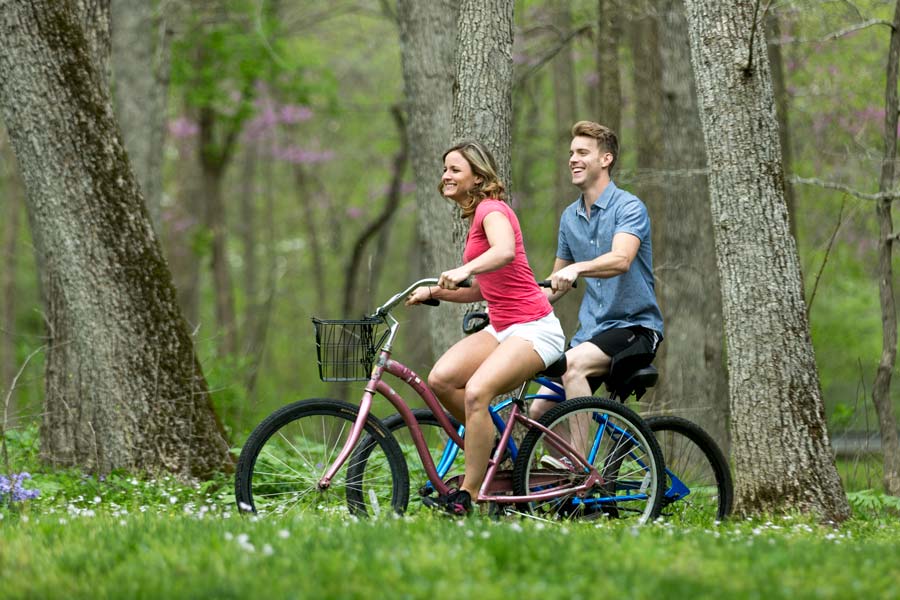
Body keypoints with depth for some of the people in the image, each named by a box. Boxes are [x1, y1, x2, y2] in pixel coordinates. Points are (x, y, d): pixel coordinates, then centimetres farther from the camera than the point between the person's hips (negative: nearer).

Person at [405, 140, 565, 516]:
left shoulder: (492, 209, -10)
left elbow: (505, 251, -33)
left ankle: (467, 495, -23)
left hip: (534, 329, -9)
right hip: (502, 329, 9)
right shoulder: (476, 219, 19)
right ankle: (494, 449, 3)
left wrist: (463, 270, -48)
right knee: (441, 379, -14)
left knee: (476, 391, -29)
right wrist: (435, 292, 9)